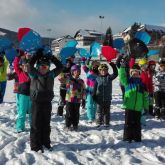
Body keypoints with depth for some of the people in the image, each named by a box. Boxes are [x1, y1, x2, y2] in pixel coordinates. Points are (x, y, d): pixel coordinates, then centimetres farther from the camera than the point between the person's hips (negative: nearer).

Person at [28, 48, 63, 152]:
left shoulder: (51, 74, 5)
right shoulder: (34, 74, -5)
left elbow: (60, 67, 6)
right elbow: (30, 65, -20)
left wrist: (52, 58, 2)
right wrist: (38, 54, -15)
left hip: (47, 102, 4)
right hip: (37, 102, -4)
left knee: (46, 124, 14)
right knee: (36, 125, 2)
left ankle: (46, 143, 28)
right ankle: (35, 145, 11)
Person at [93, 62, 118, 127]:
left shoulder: (109, 77, -2)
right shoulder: (98, 78, 1)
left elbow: (115, 74, -18)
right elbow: (95, 88, 3)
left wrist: (113, 65, -26)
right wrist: (94, 96, -1)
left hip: (107, 98, 0)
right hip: (99, 98, 0)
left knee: (106, 111, 11)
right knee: (99, 111, 7)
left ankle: (106, 123, 22)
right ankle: (98, 122, 19)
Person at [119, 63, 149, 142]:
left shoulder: (142, 84, 7)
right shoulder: (127, 81, 3)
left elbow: (145, 96, 10)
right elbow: (122, 77, -16)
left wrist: (146, 106, 8)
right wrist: (122, 68, -29)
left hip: (138, 108, 2)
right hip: (129, 106, -2)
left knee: (137, 123, 11)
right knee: (128, 123, 5)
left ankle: (137, 137, 22)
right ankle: (127, 137, 15)